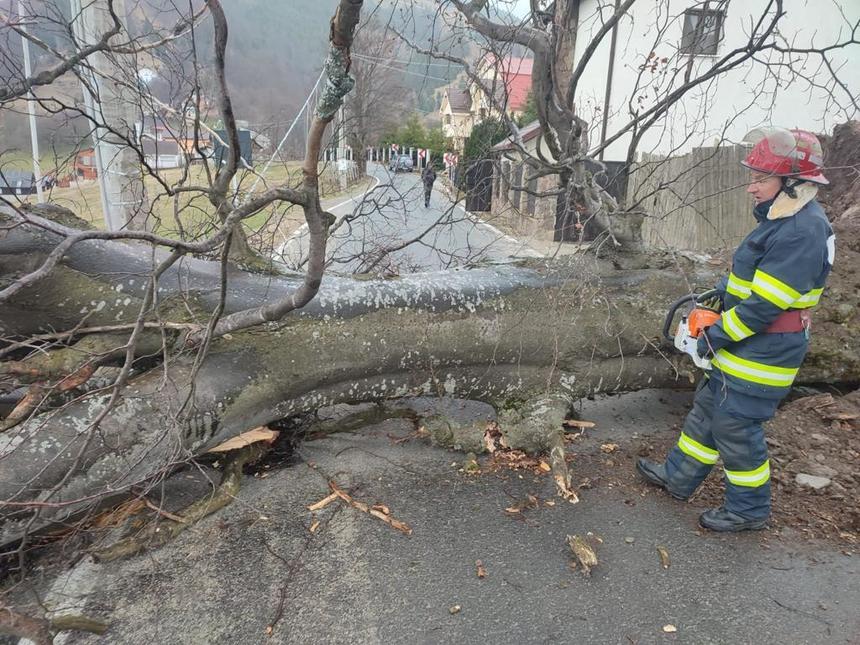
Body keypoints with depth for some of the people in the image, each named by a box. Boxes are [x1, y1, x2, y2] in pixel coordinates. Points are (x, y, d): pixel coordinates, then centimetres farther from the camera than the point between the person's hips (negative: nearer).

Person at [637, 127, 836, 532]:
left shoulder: (803, 232, -24)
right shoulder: (786, 219, 9)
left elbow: (764, 304, -25)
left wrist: (716, 335, -15)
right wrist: (718, 293, 11)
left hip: (763, 353, -10)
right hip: (744, 345, 10)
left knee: (735, 426, 2)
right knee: (708, 408, 18)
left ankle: (749, 509, 22)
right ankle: (678, 477, 34)